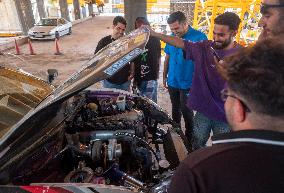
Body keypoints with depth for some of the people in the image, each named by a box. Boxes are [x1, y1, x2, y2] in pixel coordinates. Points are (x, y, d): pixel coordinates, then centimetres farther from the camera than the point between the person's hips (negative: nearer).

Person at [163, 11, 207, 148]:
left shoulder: (199, 37, -14)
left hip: (188, 83, -5)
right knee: (175, 108, 18)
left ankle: (189, 138, 24)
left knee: (186, 110, 4)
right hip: (173, 82, 5)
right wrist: (164, 76, 14)